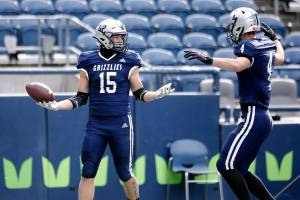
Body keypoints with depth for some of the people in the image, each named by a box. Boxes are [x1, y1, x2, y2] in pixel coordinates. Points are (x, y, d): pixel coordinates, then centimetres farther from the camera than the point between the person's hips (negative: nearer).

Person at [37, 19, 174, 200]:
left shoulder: (129, 61, 2)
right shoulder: (88, 63, 4)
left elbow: (140, 94, 6)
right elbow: (81, 99, 8)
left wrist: (157, 94, -13)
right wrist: (56, 106, -4)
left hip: (121, 124, -1)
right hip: (96, 125, 1)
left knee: (124, 173, 5)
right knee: (88, 173, -4)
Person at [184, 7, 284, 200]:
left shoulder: (248, 47, -11)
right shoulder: (266, 46, 15)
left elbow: (238, 65, -33)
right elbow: (280, 58, 38)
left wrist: (207, 59, -35)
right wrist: (275, 38, 55)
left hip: (253, 117, -9)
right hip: (262, 117, 9)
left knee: (227, 166, -11)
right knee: (239, 170, 14)